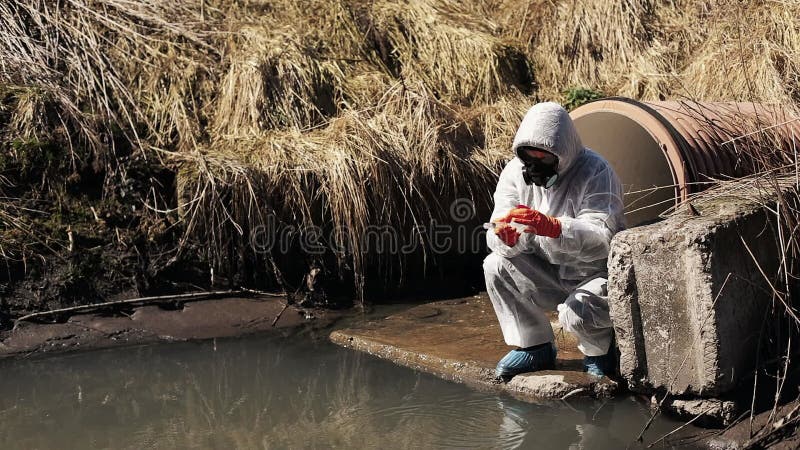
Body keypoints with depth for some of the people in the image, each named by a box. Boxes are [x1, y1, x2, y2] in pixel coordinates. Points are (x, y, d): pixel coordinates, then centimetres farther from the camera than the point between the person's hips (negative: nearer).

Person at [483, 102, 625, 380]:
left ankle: (601, 349, 6)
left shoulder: (595, 172, -20)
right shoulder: (516, 171, -6)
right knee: (496, 266, -18)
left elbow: (602, 239, -33)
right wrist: (506, 239, -41)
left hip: (599, 276, -5)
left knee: (576, 314, -33)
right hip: (550, 274, 5)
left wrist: (553, 227, -51)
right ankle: (534, 346, 1)